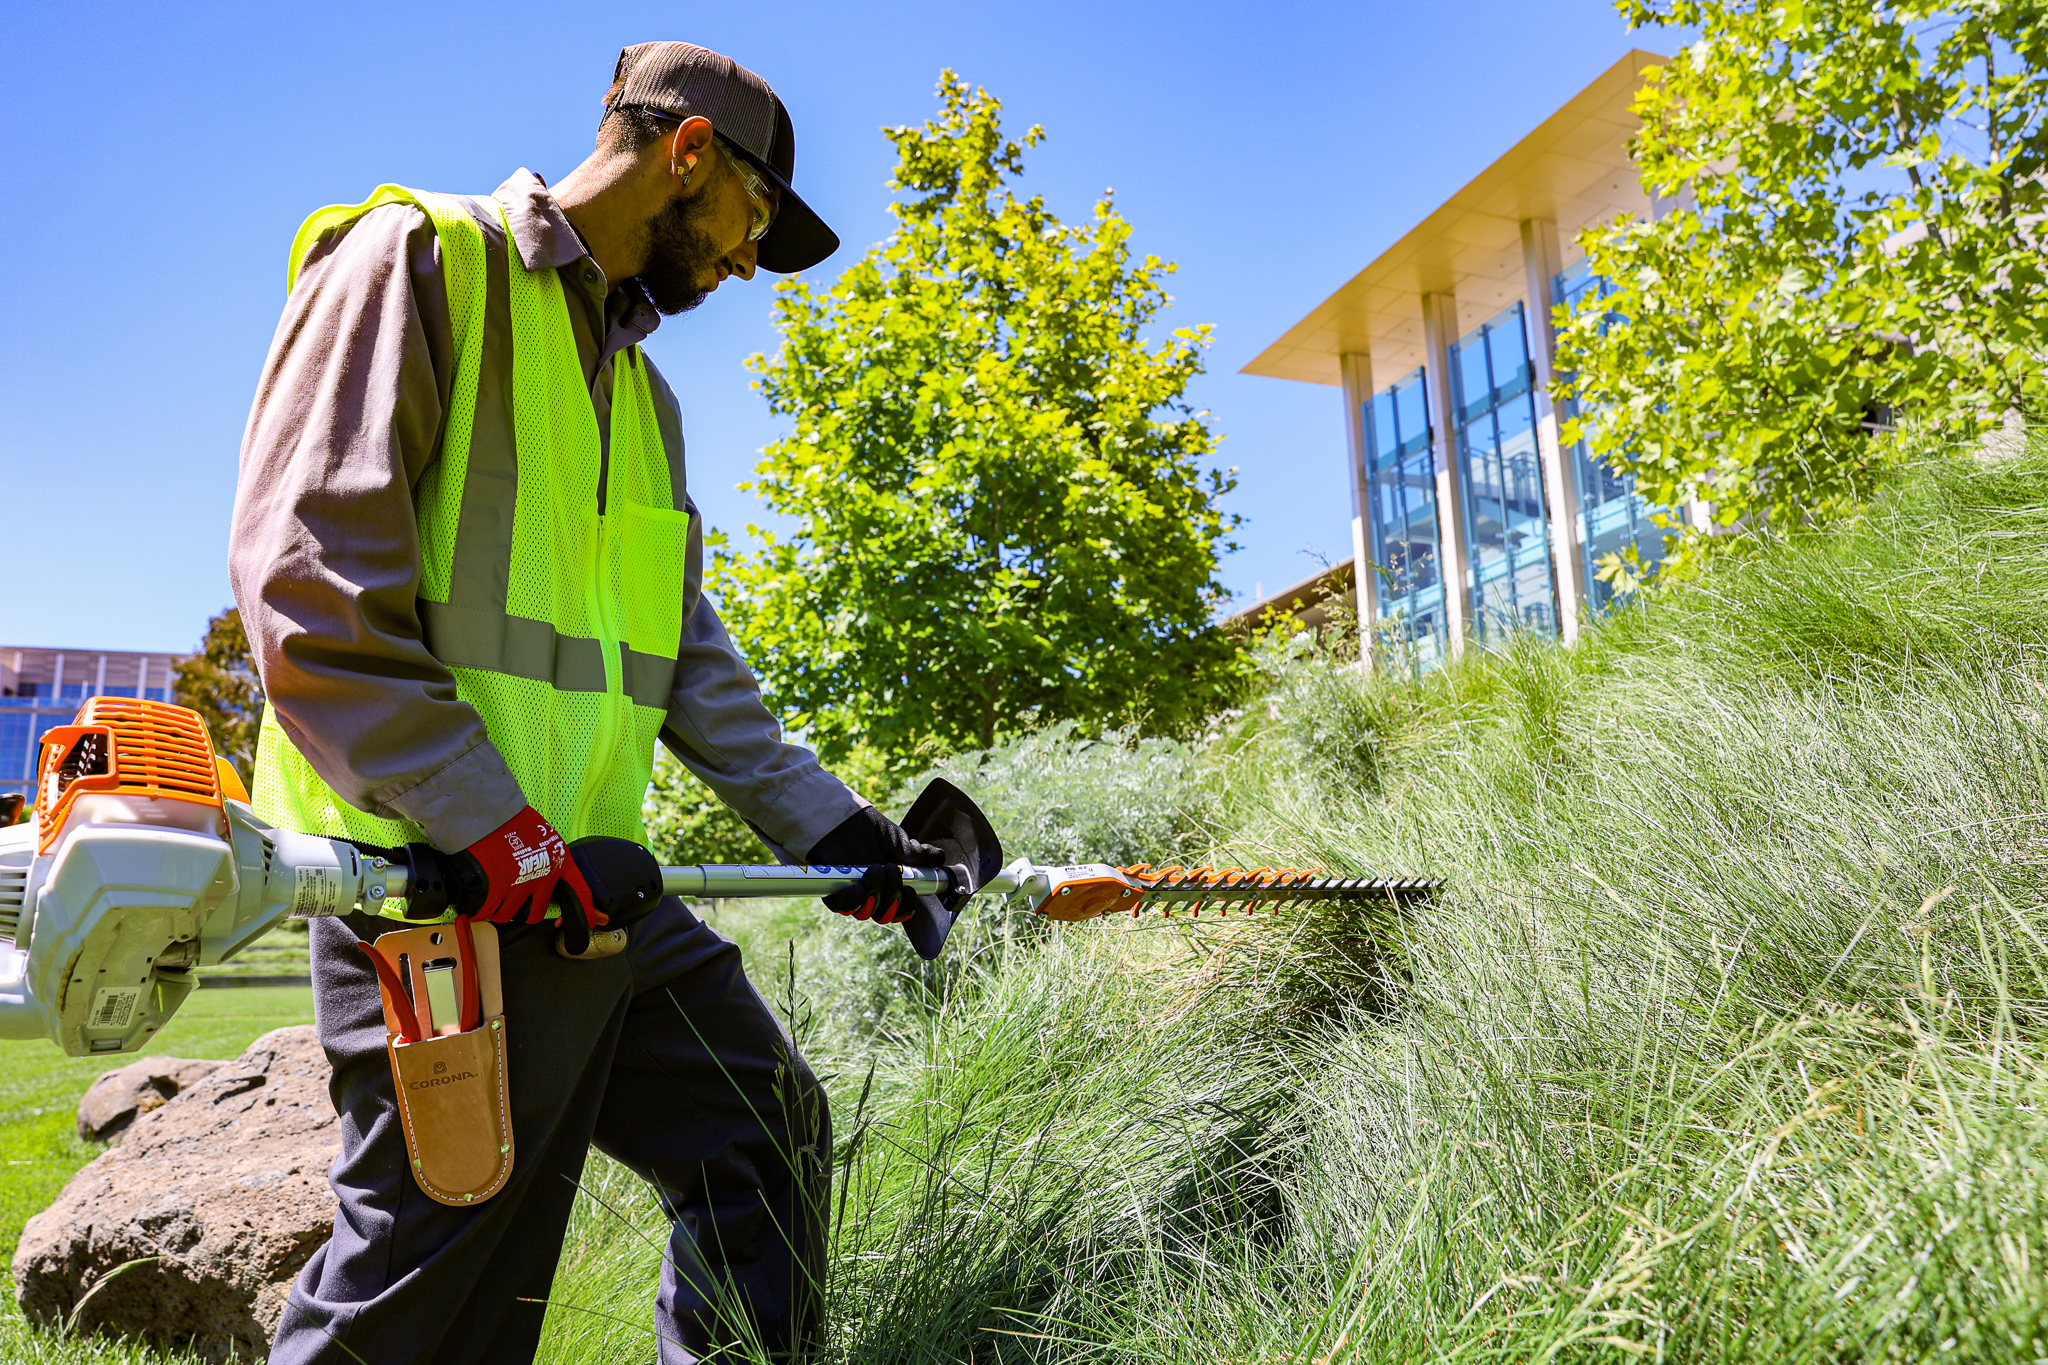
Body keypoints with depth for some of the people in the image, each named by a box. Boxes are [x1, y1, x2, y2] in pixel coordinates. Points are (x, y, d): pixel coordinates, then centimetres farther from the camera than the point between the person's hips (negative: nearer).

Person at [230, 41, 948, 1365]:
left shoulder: (641, 387, 21)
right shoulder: (420, 257, -3)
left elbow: (686, 653, 18)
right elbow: (302, 568, -15)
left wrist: (829, 824, 11)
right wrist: (483, 818, -20)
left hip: (592, 877, 9)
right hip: (438, 871, -8)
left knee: (772, 1132, 13)